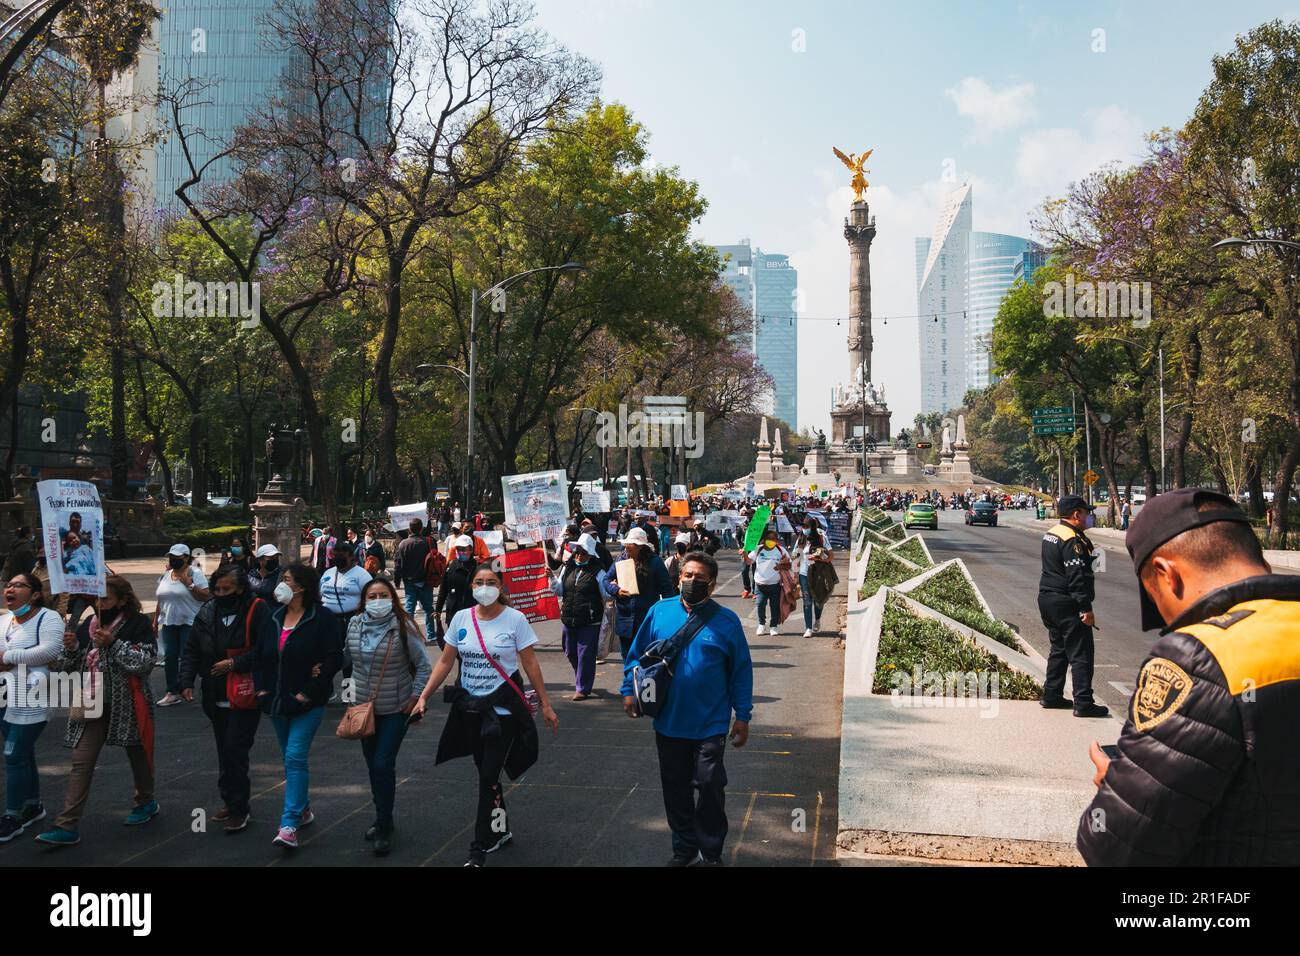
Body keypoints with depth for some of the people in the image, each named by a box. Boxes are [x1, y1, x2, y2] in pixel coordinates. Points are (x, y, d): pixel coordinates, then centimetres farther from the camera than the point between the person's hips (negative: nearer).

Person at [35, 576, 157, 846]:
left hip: (127, 704, -4)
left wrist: (113, 644, -21)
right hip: (93, 704, 4)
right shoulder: (88, 625, 7)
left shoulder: (138, 624, -8)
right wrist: (70, 649, -11)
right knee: (81, 762, -3)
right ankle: (67, 826, -3)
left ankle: (146, 802, 36)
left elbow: (145, 663, -17)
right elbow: (66, 668, 10)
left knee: (137, 754, 14)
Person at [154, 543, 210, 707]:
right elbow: (161, 600, 20)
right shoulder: (166, 575, 13)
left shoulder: (195, 573, -6)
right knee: (169, 657, 2)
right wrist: (155, 621, 19)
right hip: (168, 623, 6)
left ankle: (183, 690, 9)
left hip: (189, 623, -6)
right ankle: (172, 692, 6)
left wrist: (189, 584, -19)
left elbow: (206, 596, -13)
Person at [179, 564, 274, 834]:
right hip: (216, 697, 6)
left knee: (235, 750, -9)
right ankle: (231, 802, 26)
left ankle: (238, 808, 1)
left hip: (245, 697, -6)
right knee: (224, 751, 15)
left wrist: (235, 664, -19)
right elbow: (192, 650, 9)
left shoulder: (258, 610, -11)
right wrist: (187, 681, -3)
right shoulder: (207, 612, 6)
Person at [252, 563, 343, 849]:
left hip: (307, 704, -7)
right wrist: (261, 687, 4)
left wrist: (308, 693, -16)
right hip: (277, 702, 7)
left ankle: (289, 825, -12)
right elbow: (258, 654, 16)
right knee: (290, 758, 16)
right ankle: (303, 809, 32)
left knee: (295, 757, -13)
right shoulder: (274, 617, 8)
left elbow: (334, 658, -16)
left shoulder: (322, 619, -12)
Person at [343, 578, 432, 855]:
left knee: (383, 765, -9)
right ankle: (382, 819, 30)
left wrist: (415, 697, -11)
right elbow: (346, 658, 16)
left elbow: (423, 666, -8)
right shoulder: (355, 625, 0)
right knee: (372, 765, 13)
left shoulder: (403, 627, -14)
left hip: (396, 710, -5)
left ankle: (384, 827, 5)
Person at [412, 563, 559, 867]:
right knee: (486, 772, 15)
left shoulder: (515, 619, -9)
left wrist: (545, 705, -5)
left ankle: (480, 848, 2)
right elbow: (445, 662, 5)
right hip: (470, 707, 4)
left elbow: (530, 664, -5)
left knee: (489, 776, -6)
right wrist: (424, 696, -2)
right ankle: (501, 830, 33)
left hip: (503, 708, -4)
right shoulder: (461, 618, 1)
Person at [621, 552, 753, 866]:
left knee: (709, 788, 3)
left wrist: (743, 716, -3)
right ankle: (684, 849, 31)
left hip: (710, 725, -2)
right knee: (676, 790, 13)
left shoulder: (727, 621, -6)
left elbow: (741, 671, -2)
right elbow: (637, 654, 7)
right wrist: (630, 690, -1)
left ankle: (710, 853, 22)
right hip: (668, 722, 3)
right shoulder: (659, 612, -1)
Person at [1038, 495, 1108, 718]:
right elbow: (1077, 577, -23)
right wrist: (1087, 609, -22)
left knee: (1058, 649, 18)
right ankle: (1083, 703, -5)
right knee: (1081, 654, -5)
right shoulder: (1073, 540, -18)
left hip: (1047, 599, 10)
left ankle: (1051, 696, 23)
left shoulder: (1051, 534, 12)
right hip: (1066, 604, -10)